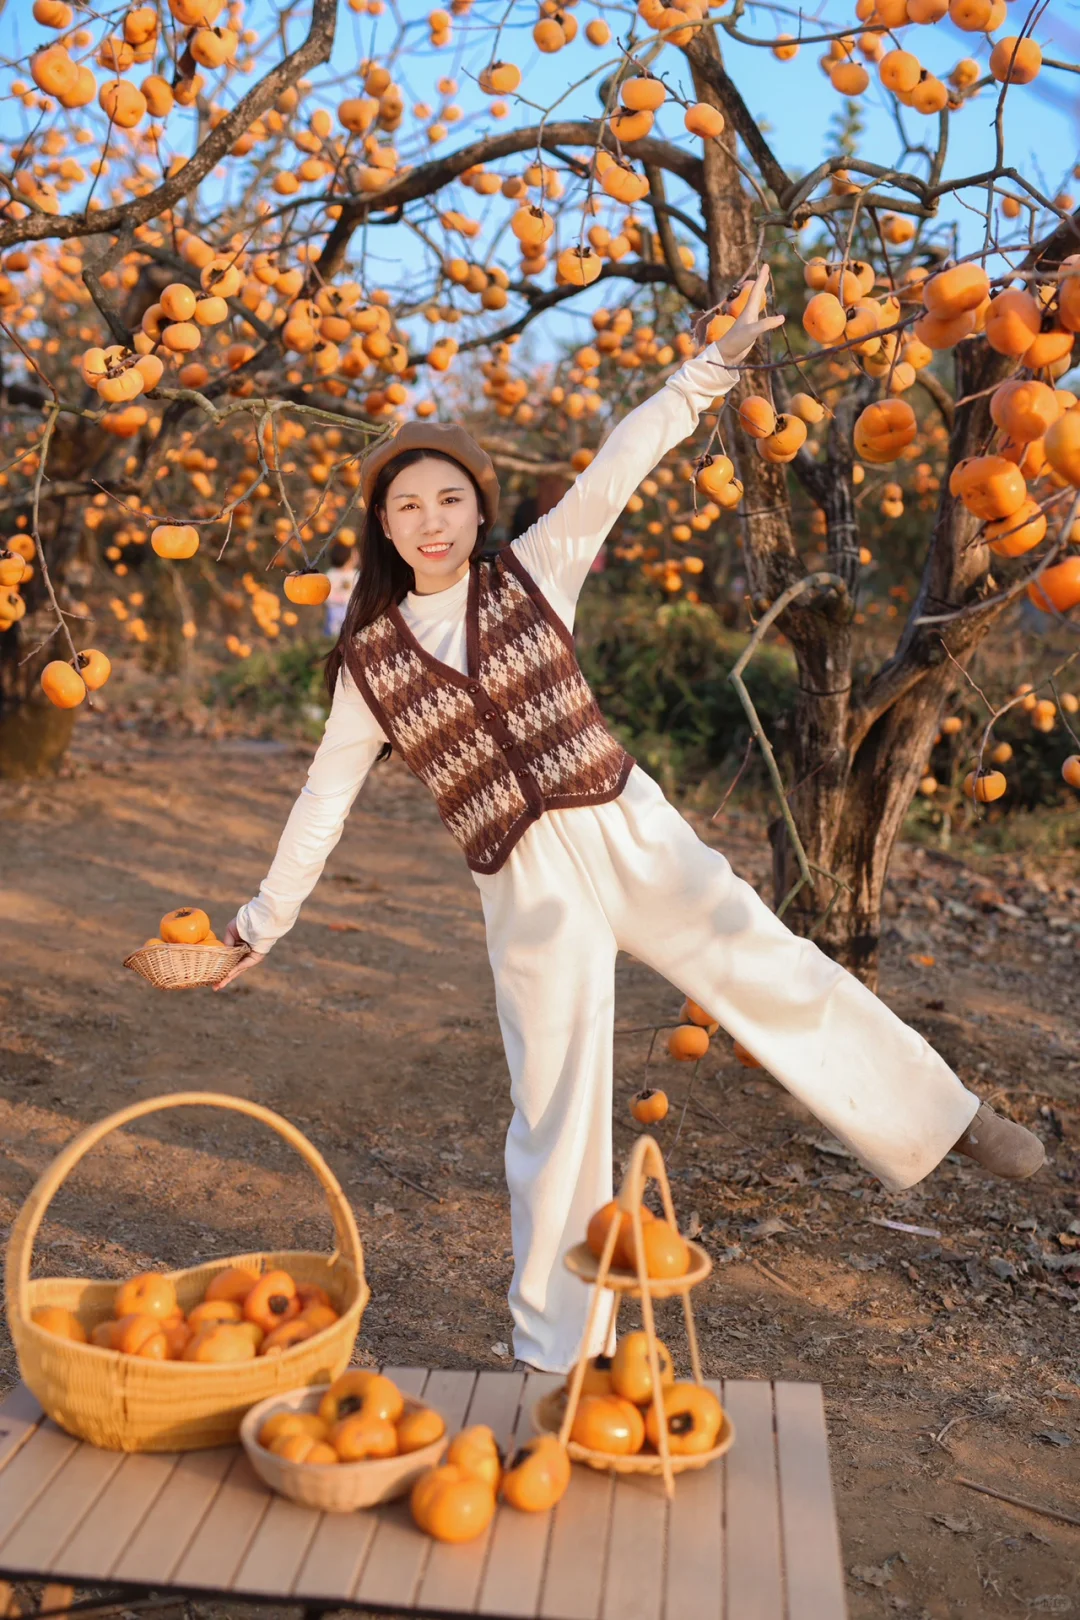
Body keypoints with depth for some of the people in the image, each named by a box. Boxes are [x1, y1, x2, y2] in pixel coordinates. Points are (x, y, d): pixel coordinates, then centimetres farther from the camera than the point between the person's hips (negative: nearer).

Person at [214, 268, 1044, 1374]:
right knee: (554, 1110, 3)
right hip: (528, 888, 0)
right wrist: (263, 920, 18)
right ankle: (553, 1353, 18)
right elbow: (325, 799, 12)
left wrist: (717, 362, -14)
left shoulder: (532, 574, 4)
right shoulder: (369, 661, 5)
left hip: (631, 834, 1)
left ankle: (948, 1119, 13)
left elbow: (618, 469, -6)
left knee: (780, 978, -7)